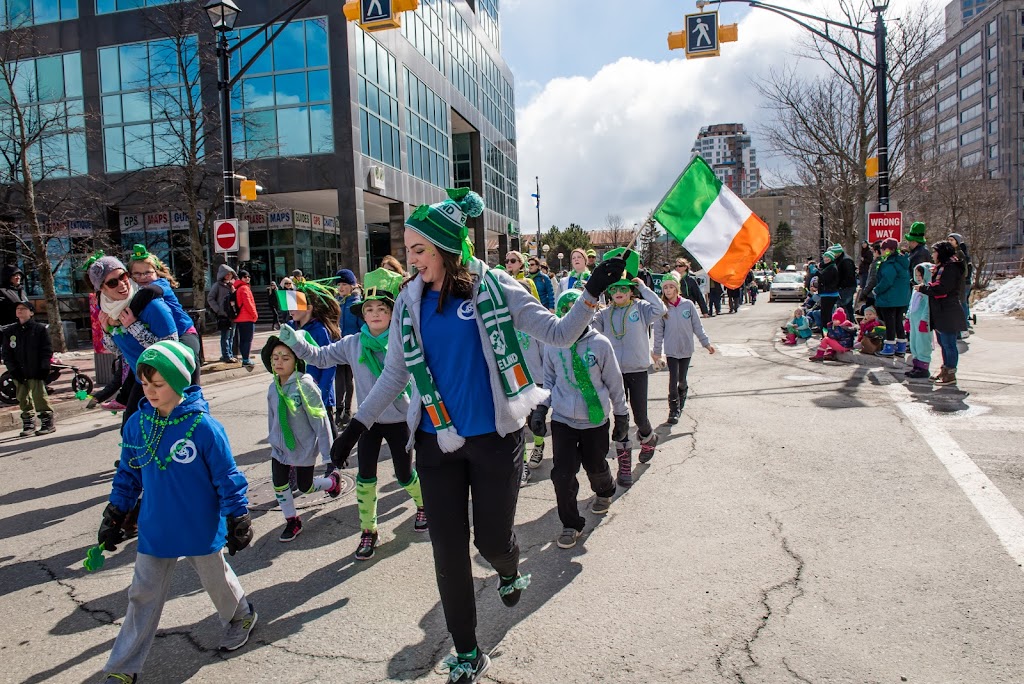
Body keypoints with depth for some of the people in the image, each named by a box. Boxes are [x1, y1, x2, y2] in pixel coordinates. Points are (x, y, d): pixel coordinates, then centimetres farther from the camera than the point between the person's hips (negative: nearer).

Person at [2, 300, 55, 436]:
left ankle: (48, 422, 0)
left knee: (39, 397, -8)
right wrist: (12, 369, -2)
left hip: (36, 373, -4)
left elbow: (47, 350, -1)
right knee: (23, 400, 7)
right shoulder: (9, 331, 12)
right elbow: (7, 354, 10)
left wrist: (44, 368, -9)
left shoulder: (40, 329, 1)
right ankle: (28, 425, 14)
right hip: (19, 374, 4)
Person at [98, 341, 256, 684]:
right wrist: (114, 515, 8)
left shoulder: (203, 425, -21)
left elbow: (227, 476, -14)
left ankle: (241, 616, 47)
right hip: (154, 531, 4)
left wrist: (237, 520, -12)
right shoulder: (137, 424, -6)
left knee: (215, 578, 19)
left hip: (202, 529, -3)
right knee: (143, 596, 11)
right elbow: (128, 475, 7)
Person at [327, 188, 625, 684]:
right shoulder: (409, 301, 1)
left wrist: (592, 293, -19)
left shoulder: (494, 287, -7)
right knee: (449, 553, 7)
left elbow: (557, 334, -6)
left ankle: (509, 571, 47)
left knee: (493, 541, 7)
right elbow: (394, 374, 7)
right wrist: (357, 426, 4)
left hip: (496, 438, -2)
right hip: (437, 443, 3)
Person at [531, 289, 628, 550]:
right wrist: (540, 409, 4)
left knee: (595, 466, 14)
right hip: (562, 419, 1)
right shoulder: (553, 345, -2)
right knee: (562, 474, -5)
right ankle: (571, 524, 14)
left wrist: (621, 415, 5)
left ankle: (604, 493, 51)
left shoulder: (600, 344, -9)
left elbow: (614, 382, 0)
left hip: (596, 420, -1)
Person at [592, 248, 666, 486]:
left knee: (640, 417, 4)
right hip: (615, 371, 2)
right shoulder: (605, 314, 5)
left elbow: (659, 309, -22)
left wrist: (643, 287, -16)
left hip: (638, 370, -2)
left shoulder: (641, 308, -3)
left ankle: (648, 439, 41)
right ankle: (624, 465, 14)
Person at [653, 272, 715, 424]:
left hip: (686, 349, 1)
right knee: (673, 379, -5)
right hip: (671, 350, -1)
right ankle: (674, 410, 7)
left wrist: (706, 342, 2)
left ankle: (682, 394, 42)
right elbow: (658, 331, -1)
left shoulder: (688, 305, -5)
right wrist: (657, 352, 1)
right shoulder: (662, 308, -5)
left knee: (682, 379, 9)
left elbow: (697, 326, 2)